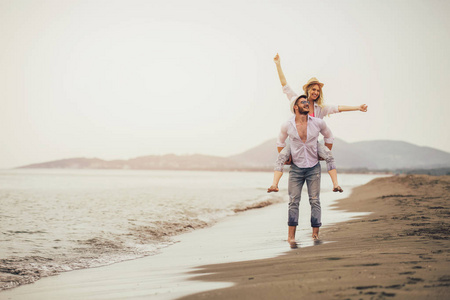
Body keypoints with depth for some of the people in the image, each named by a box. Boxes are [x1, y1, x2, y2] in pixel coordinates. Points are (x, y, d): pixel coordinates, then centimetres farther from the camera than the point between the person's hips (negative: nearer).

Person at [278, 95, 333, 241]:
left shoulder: (318, 123, -4)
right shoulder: (287, 126, -5)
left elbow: (329, 136, 16)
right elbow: (280, 141, 16)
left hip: (313, 168, 1)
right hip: (296, 168, 0)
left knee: (315, 201, -2)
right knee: (294, 202, -4)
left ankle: (315, 233, 3)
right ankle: (291, 235, -2)